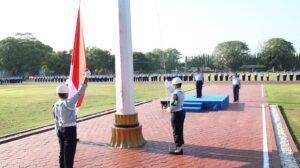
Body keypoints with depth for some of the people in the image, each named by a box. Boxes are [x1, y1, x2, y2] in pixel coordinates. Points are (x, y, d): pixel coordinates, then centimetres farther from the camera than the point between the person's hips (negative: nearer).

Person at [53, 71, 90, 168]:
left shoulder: (56, 105, 4)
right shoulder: (68, 103, -19)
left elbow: (56, 120, 11)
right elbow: (79, 93, -21)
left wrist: (58, 132, 20)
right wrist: (86, 78, -19)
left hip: (60, 129, 8)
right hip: (70, 130, -8)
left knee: (62, 152, 18)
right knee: (69, 153, 0)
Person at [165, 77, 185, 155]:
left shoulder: (175, 94, -23)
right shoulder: (181, 92, 6)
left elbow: (173, 107, -27)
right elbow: (172, 91, 27)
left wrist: (168, 109, -7)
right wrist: (167, 85, 35)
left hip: (176, 114, -9)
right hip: (181, 112, 9)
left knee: (176, 132, 1)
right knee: (180, 131, 17)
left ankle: (179, 149, 9)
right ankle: (179, 147, 28)